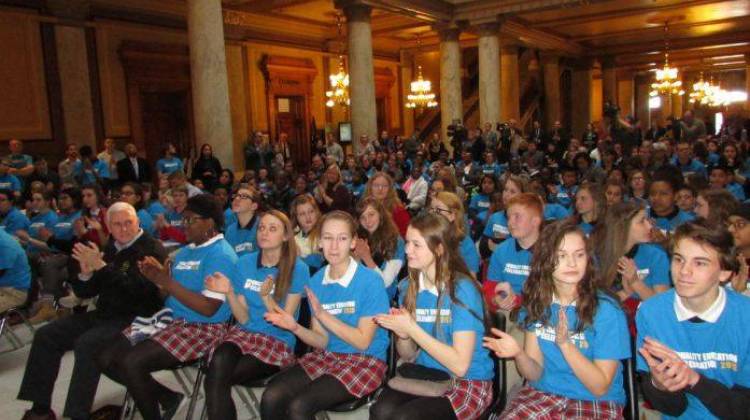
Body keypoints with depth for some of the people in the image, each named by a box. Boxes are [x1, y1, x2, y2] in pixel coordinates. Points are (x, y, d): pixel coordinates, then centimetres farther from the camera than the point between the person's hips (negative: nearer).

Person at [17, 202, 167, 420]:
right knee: (45, 335, 1)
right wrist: (85, 273, -6)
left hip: (134, 318, -8)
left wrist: (102, 266, -24)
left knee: (86, 344, -30)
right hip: (103, 314, 8)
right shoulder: (110, 248, 14)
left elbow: (138, 289, -24)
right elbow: (85, 292, 16)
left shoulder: (152, 249, -9)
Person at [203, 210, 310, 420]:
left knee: (215, 379, -24)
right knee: (218, 362, -31)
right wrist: (229, 292, -15)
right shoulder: (245, 262, 4)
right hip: (244, 332, 3)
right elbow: (244, 319, 3)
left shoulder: (298, 269, -8)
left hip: (278, 341, -3)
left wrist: (266, 296, -25)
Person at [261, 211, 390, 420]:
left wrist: (322, 314, -18)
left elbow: (362, 342, -13)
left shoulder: (371, 281, -13)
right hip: (327, 355, 5)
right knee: (271, 398, -18)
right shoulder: (316, 281, 3)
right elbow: (322, 341, 5)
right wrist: (296, 328, -14)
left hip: (365, 361, -5)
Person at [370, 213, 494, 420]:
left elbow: (460, 365, -20)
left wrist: (412, 329, -21)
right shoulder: (408, 286, 2)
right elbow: (408, 355, 9)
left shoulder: (462, 289, -16)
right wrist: (402, 335, -12)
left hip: (467, 383, -4)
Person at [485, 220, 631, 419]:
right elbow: (535, 374, 2)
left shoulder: (606, 310, -12)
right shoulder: (537, 303, -1)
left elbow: (600, 387, -11)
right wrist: (519, 354, -20)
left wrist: (565, 344, -24)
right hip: (543, 394, 2)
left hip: (595, 404, -1)